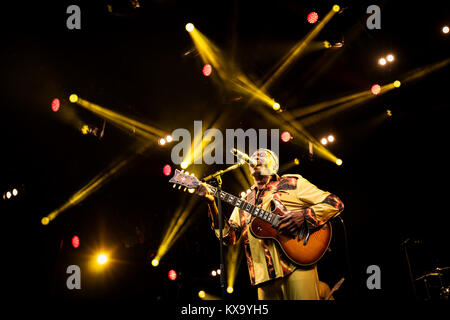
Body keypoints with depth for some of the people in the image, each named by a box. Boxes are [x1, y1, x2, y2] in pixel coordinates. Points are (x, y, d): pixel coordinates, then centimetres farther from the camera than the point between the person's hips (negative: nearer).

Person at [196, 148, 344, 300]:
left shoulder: (293, 183, 10)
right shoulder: (244, 202, 21)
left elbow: (335, 203, 4)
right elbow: (228, 237, 10)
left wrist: (304, 216, -13)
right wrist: (211, 203, 0)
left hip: (297, 265, -4)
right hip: (264, 274, 4)